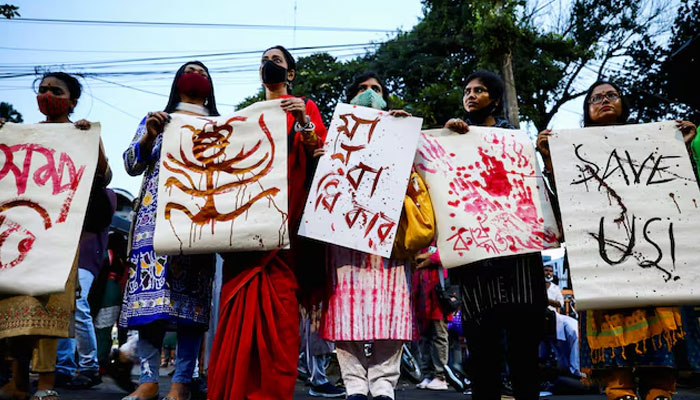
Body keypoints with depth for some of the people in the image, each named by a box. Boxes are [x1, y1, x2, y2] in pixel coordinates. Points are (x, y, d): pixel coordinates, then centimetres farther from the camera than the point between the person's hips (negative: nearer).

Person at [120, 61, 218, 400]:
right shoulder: (155, 119, 22)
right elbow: (132, 165, 14)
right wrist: (149, 135, -2)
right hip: (157, 210, 1)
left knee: (192, 292, -6)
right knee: (152, 289, -10)